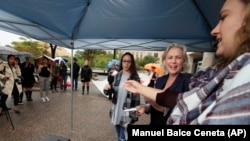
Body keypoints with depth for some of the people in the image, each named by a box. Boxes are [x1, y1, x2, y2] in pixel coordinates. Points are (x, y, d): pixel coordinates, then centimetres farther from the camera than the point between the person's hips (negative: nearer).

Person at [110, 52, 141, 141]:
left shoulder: (135, 77, -12)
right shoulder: (118, 75, 2)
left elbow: (136, 97, -10)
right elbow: (113, 91, 10)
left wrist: (135, 114, -9)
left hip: (126, 113, -5)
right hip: (116, 111, 5)